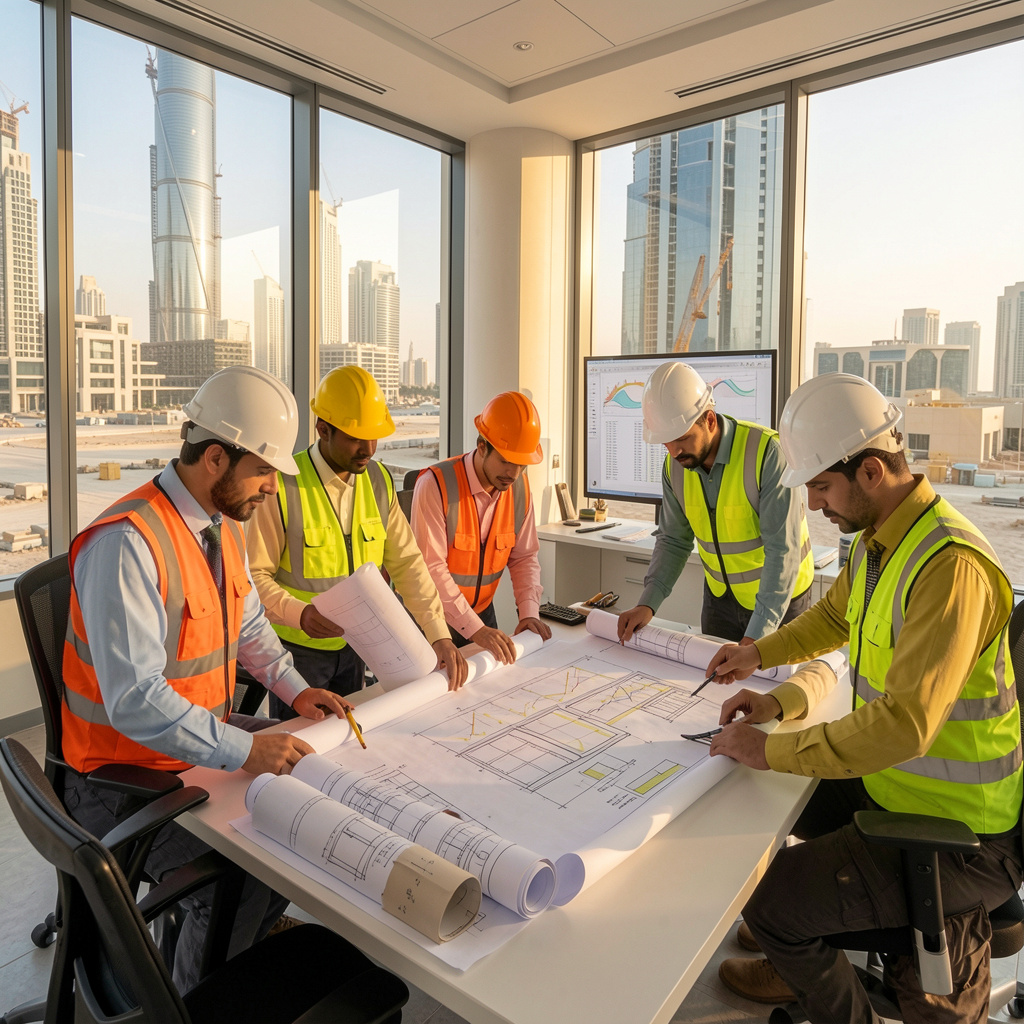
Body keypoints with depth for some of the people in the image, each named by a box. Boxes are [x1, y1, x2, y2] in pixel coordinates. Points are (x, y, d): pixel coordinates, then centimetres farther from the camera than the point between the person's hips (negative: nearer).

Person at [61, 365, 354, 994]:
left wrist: (295, 689, 3)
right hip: (128, 773, -8)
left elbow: (249, 625, 16)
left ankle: (260, 928, 23)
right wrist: (244, 750, -31)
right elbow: (133, 699, -30)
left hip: (207, 732, 9)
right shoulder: (126, 543, -27)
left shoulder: (224, 525, 3)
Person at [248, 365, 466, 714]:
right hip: (298, 647, -5)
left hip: (354, 645, 5)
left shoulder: (379, 481, -1)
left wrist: (439, 636, -10)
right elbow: (253, 575, -17)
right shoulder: (283, 486, -19)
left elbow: (406, 562, -2)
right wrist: (299, 613, -35)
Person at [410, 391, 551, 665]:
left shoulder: (520, 488, -5)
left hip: (482, 612, 5)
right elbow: (430, 568, -27)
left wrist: (529, 611, -11)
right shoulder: (436, 485, -24)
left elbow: (524, 557, 4)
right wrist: (474, 629, -31)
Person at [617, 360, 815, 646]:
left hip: (781, 599, -4)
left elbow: (783, 550, -29)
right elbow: (673, 540, 1)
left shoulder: (768, 452, -27)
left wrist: (756, 636, -34)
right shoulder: (674, 465, -9)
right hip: (720, 596, 5)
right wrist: (648, 603, -12)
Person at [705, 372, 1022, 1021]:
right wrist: (760, 653, 12)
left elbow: (906, 723, -36)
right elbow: (835, 619, 21)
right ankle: (804, 963, 44)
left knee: (771, 902, -10)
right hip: (893, 781, 10)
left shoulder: (950, 565, -31)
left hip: (956, 834, -10)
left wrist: (771, 751, -28)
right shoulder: (876, 541, 1)